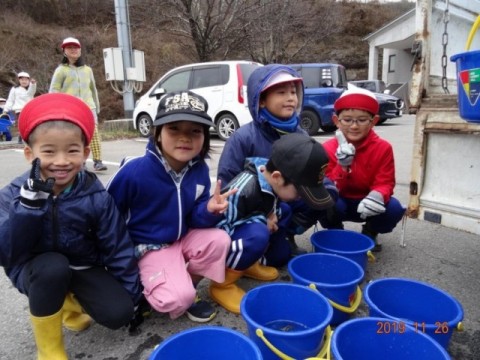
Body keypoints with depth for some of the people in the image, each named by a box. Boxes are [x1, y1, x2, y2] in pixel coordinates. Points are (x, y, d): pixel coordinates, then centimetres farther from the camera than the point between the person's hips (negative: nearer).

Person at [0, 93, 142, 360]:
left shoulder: (96, 196, -16)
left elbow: (118, 248, -9)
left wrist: (132, 297, -6)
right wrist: (31, 200, -36)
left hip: (83, 268, 1)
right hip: (37, 272, 0)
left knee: (118, 314, -18)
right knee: (53, 266, -35)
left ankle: (70, 303, 15)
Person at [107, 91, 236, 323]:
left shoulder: (199, 170, -9)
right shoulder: (134, 171, -25)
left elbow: (195, 217, -3)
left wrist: (209, 210, -26)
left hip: (184, 238, 6)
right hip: (150, 248, -5)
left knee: (219, 240, -20)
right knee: (177, 299, -23)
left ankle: (187, 287, 4)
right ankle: (141, 290, 12)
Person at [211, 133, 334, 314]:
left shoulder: (273, 181, -11)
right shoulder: (243, 190, -36)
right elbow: (223, 229, -29)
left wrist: (272, 215, -14)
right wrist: (262, 219, -26)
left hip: (245, 231, 8)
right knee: (257, 235, -36)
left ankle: (248, 262, 18)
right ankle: (223, 283, -17)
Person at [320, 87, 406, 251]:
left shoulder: (383, 148, -12)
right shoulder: (328, 148, -15)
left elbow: (385, 183, -12)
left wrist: (377, 196, -38)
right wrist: (342, 165, -37)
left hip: (367, 203, 2)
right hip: (340, 203, -1)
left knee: (394, 208, -27)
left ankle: (369, 234, 8)